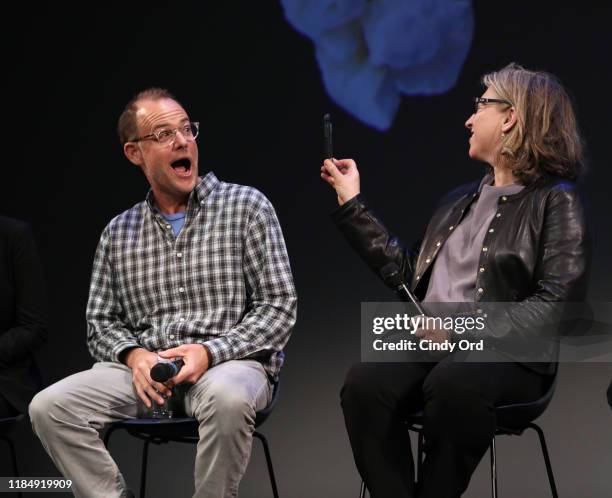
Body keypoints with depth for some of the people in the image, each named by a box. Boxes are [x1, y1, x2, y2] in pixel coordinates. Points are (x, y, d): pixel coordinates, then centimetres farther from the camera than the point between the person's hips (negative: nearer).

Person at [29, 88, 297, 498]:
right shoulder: (119, 232, 15)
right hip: (145, 370, 3)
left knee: (226, 397, -40)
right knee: (49, 408, -21)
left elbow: (279, 307, -3)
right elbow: (102, 322, 14)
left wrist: (210, 351, -17)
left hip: (230, 361, -3)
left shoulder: (246, 206, 3)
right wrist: (134, 355, -9)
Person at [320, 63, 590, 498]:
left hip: (506, 353, -6)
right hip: (429, 346, 6)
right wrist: (352, 204, 30)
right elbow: (408, 271, 27)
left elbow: (557, 303, -9)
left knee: (453, 383, -40)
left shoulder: (556, 201, 2)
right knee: (365, 382, -27)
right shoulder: (459, 201, 25)